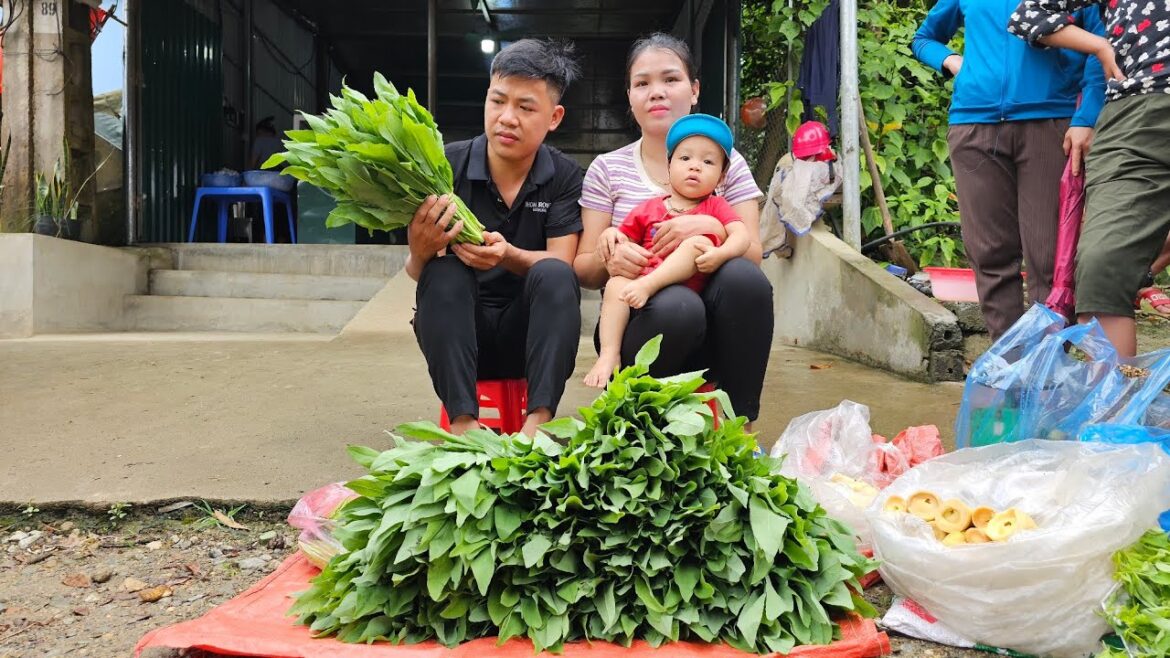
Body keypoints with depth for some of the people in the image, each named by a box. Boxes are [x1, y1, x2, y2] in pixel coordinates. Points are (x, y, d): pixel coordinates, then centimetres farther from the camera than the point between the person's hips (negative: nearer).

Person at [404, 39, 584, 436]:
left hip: (529, 330, 1)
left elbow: (561, 265, -13)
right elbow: (417, 272, -10)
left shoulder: (564, 176, -4)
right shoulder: (447, 165, -8)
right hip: (456, 331, 0)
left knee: (556, 273, -27)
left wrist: (509, 256, -34)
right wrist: (421, 252, -35)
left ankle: (539, 422, -35)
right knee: (443, 270, -28)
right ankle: (463, 422, -32)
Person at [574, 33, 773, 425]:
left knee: (742, 277, -31)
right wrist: (609, 259, -20)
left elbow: (753, 257, 1)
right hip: (638, 318, -1)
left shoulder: (727, 163, 10)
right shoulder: (608, 169, 7)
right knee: (678, 306, -36)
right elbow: (583, 271, 4)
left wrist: (714, 228, -20)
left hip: (715, 331, 2)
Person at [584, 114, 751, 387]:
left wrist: (720, 253, -24)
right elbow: (625, 240, 23)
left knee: (697, 242, -26)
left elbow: (742, 236, -2)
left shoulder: (715, 207, 15)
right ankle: (609, 355, -32)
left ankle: (646, 286, -40)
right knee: (616, 282, -28)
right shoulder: (648, 209, 21)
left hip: (688, 284, -2)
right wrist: (612, 233, -2)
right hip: (642, 273, 2)